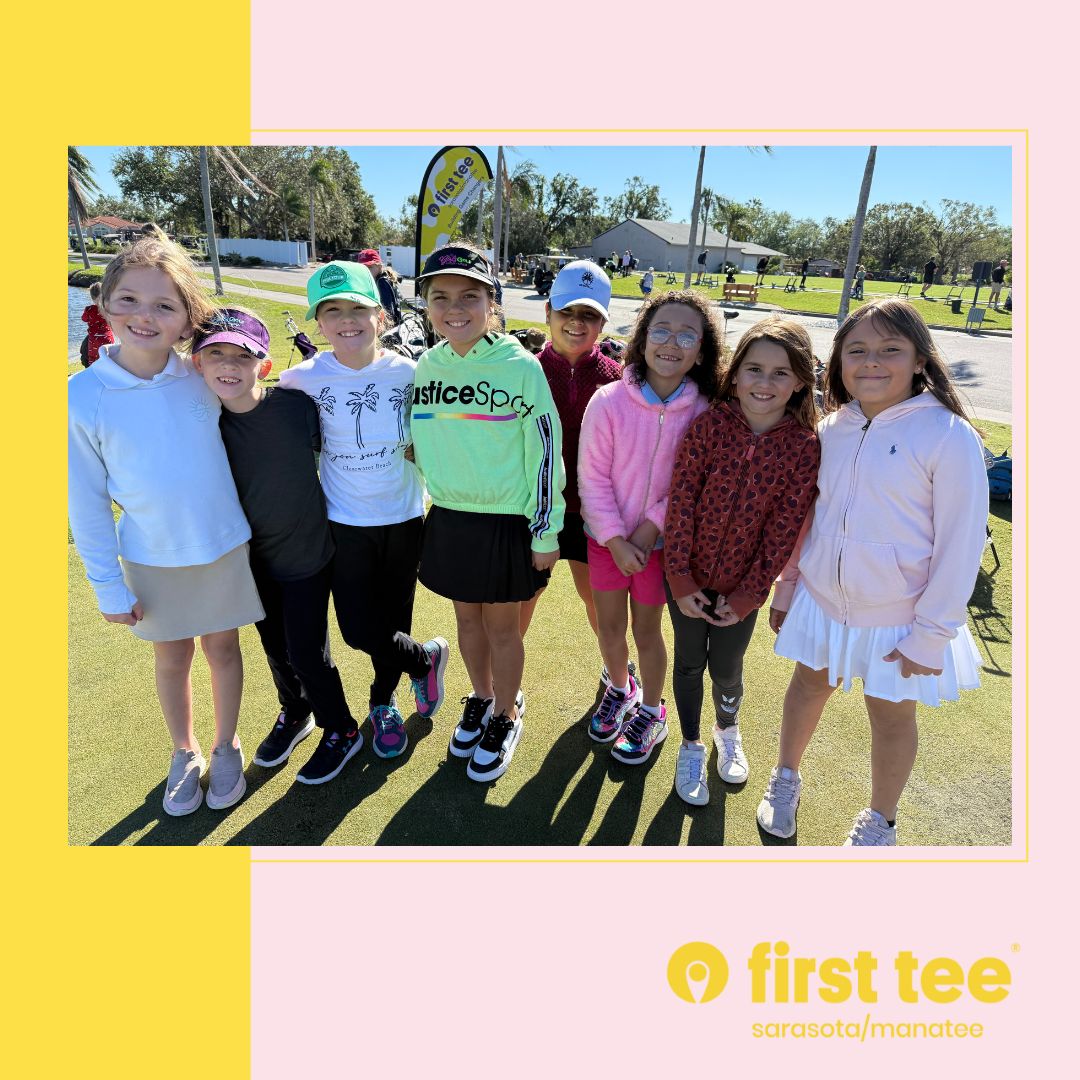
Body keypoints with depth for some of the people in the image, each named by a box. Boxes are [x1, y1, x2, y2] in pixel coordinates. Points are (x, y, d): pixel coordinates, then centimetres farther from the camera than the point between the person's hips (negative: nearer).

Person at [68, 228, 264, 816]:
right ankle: (185, 752, 41)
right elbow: (86, 502, -7)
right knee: (172, 657, 16)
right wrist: (108, 586, -5)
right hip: (151, 559, 0)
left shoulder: (202, 376, -10)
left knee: (222, 645, 15)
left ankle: (226, 746, 38)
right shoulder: (83, 395, -13)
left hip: (225, 545, 1)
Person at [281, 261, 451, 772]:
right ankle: (425, 657, 30)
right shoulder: (303, 379, -9)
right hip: (345, 523, 0)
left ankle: (382, 701, 40)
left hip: (403, 517, 1)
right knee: (359, 630, -1)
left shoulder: (407, 371, -6)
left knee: (394, 619, 13)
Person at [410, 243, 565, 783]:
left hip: (507, 522, -4)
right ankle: (481, 699, 44)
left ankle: (504, 718, 34)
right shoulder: (426, 366, 0)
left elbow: (545, 451, -10)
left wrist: (546, 532, -9)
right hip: (448, 519, 4)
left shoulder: (520, 367, -13)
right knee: (467, 617, 19)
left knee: (501, 625, 10)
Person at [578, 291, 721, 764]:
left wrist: (651, 527, -16)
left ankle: (652, 713, 37)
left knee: (646, 628, 12)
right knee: (609, 626, 14)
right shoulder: (609, 401, -15)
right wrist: (615, 539, -15)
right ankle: (620, 689, 45)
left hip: (659, 538, -1)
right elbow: (592, 476, -12)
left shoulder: (704, 411, -13)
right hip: (607, 536, 1)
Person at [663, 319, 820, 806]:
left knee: (726, 669, 16)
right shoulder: (708, 425, -15)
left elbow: (784, 530, -10)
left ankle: (728, 730, 49)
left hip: (742, 584, 0)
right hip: (689, 577, 0)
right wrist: (680, 578, -12)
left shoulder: (804, 447, -13)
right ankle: (691, 745, 40)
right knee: (689, 663, 15)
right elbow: (680, 502, -13)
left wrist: (750, 593, -8)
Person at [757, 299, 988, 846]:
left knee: (891, 712, 14)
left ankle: (880, 821, 40)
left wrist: (931, 634, -13)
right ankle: (785, 778, 45)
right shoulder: (832, 428, -2)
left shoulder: (949, 436, -17)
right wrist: (786, 586, 10)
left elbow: (961, 544, -14)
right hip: (822, 598, 4)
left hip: (898, 616, -4)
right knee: (810, 682, 20)